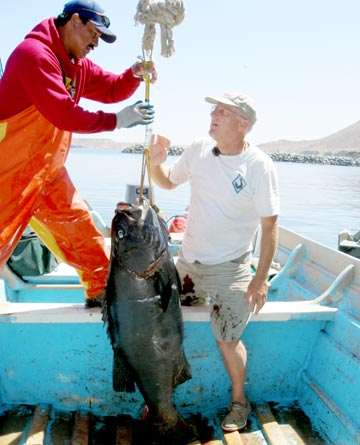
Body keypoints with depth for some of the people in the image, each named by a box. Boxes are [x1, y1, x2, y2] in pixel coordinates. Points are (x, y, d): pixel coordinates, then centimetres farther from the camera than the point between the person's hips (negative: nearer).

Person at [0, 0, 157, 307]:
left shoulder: (77, 65, 12)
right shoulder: (35, 53, -18)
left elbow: (112, 89, 16)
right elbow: (64, 114, -25)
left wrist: (136, 73, -4)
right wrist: (118, 120, -20)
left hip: (48, 171, 9)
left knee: (78, 224, 11)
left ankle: (103, 290, 23)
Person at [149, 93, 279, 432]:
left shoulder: (259, 165, -16)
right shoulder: (199, 149, -3)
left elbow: (270, 225, -13)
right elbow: (168, 182, 12)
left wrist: (261, 278, -14)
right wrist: (156, 163, -10)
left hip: (229, 269, -5)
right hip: (187, 260, 5)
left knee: (227, 342, 0)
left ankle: (239, 402, 28)